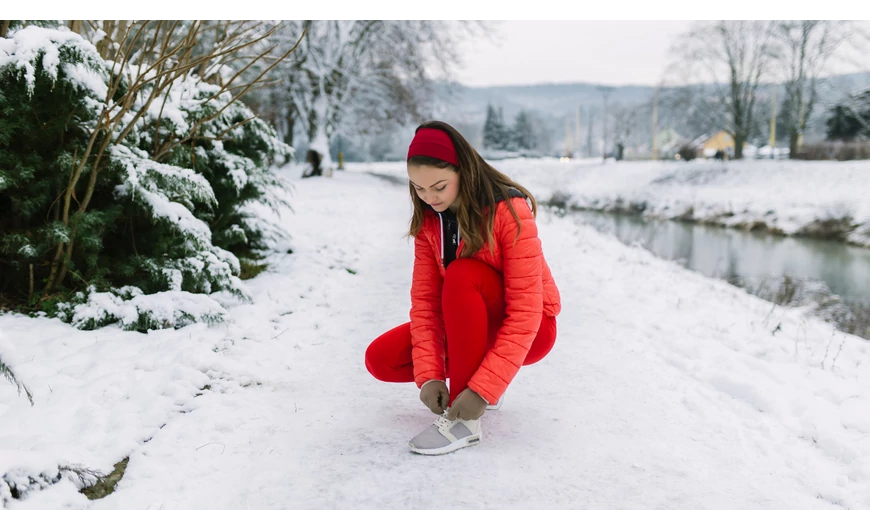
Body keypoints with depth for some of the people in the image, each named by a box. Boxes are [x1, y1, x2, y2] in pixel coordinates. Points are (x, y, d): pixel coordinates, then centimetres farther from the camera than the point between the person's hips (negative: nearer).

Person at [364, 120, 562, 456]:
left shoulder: (510, 211, -25)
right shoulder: (428, 220, -8)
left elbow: (525, 309, -29)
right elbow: (425, 298, -11)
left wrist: (485, 389, -35)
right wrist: (429, 375, -25)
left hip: (528, 330, -5)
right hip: (469, 325, 6)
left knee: (462, 275, -35)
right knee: (380, 360, -11)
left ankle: (466, 421, -28)